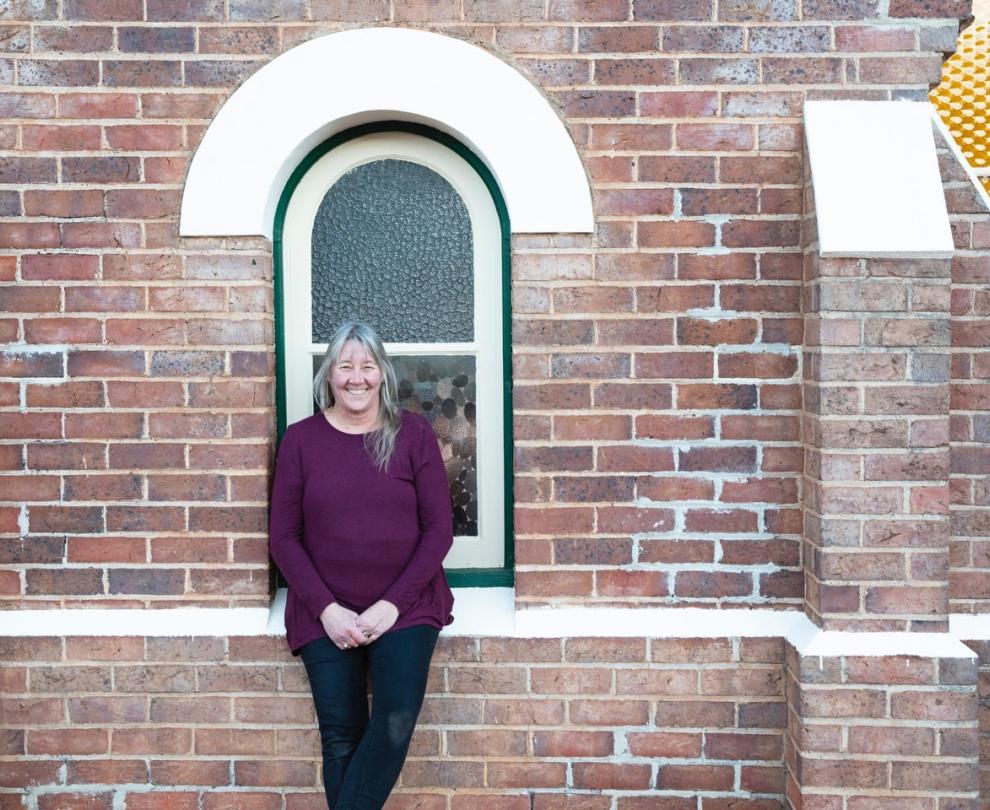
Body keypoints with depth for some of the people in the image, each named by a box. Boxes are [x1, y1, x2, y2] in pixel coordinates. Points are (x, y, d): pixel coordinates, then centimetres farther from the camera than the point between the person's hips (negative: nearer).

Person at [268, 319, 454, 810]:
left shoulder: (413, 433, 0)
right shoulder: (300, 439, 2)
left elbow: (439, 529, -1)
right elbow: (283, 536, 2)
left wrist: (391, 604, -10)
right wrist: (327, 609, -9)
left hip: (405, 607, 0)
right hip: (327, 614, 1)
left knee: (397, 720, -18)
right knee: (341, 735, -5)